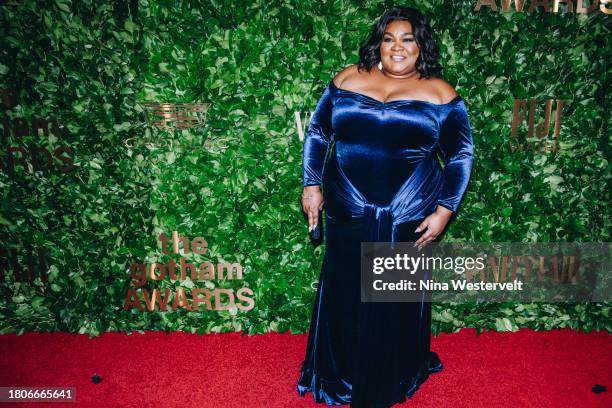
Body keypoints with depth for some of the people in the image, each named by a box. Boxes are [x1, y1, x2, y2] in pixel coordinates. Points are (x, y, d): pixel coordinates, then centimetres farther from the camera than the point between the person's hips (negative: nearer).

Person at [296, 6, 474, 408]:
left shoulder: (440, 94, 0)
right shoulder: (348, 79, 5)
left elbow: (461, 156, 3)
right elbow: (317, 133, 10)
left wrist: (444, 211, -5)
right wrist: (312, 185, 4)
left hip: (407, 220, -1)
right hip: (348, 216, 2)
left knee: (399, 302, 12)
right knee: (344, 296, 14)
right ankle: (339, 376, 38)